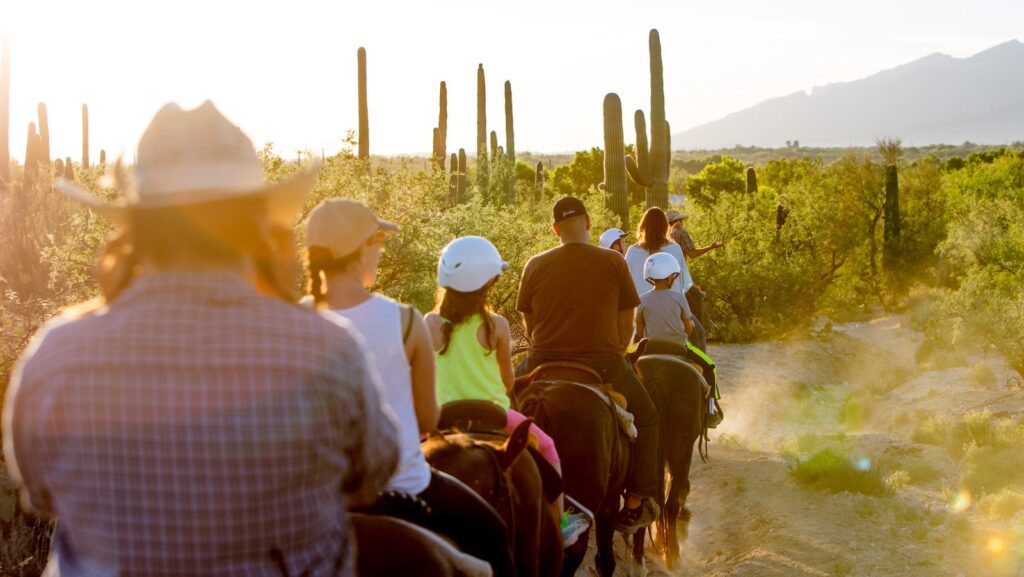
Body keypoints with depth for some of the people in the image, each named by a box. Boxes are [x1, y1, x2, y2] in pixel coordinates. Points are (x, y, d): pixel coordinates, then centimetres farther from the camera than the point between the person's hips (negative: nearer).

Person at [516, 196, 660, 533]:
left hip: (545, 366, 2)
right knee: (645, 418, 21)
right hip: (603, 364, -2)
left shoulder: (535, 266, 3)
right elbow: (626, 326, 3)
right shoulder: (613, 262, -1)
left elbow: (530, 327, 10)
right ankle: (637, 503, 16)